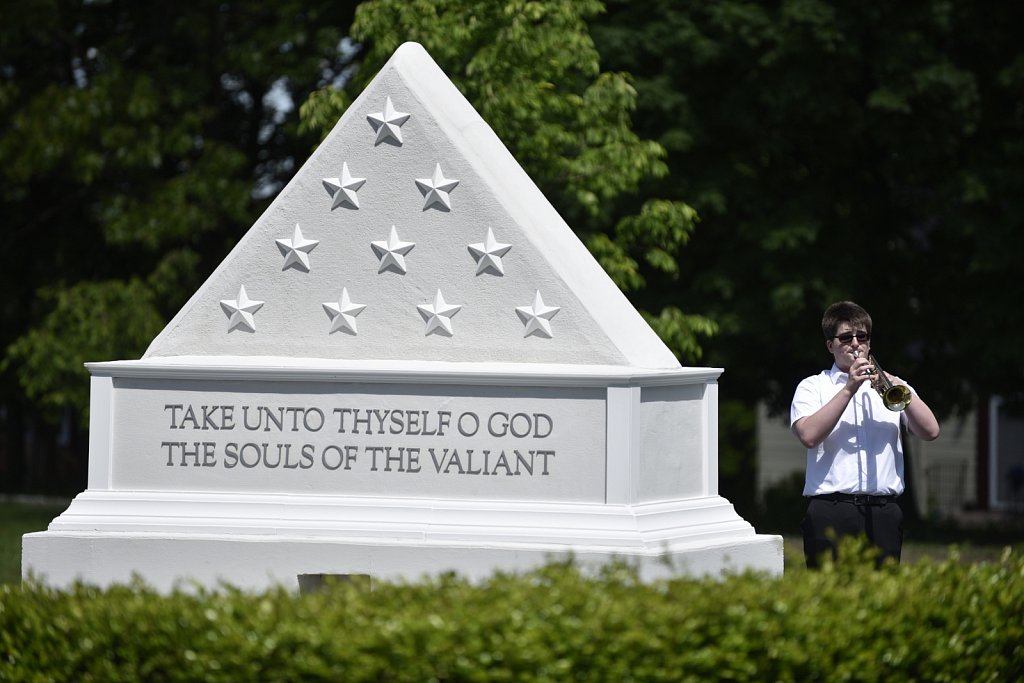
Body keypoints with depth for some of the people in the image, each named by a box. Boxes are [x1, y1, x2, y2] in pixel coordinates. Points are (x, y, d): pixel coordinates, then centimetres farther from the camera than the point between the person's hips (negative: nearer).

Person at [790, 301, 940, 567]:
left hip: (884, 512, 3)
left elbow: (930, 431, 4)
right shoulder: (812, 387, 9)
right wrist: (849, 388, -11)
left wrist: (897, 384, -6)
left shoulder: (891, 386, 17)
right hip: (831, 512, -3)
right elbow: (809, 435, -10)